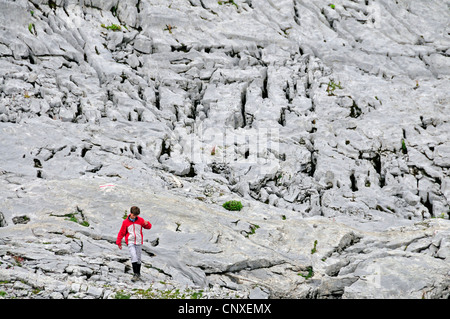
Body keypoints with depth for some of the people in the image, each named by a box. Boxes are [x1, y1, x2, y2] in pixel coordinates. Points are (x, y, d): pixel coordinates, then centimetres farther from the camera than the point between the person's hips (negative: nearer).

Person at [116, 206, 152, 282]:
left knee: (138, 259, 8)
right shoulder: (125, 222, -1)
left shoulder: (140, 220, 3)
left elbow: (148, 227, 9)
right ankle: (135, 274, -16)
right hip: (130, 242, -2)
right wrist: (119, 243, 6)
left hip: (139, 243, 2)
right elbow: (121, 233, 6)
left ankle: (138, 274, 22)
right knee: (134, 257, -18)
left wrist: (147, 224, -14)